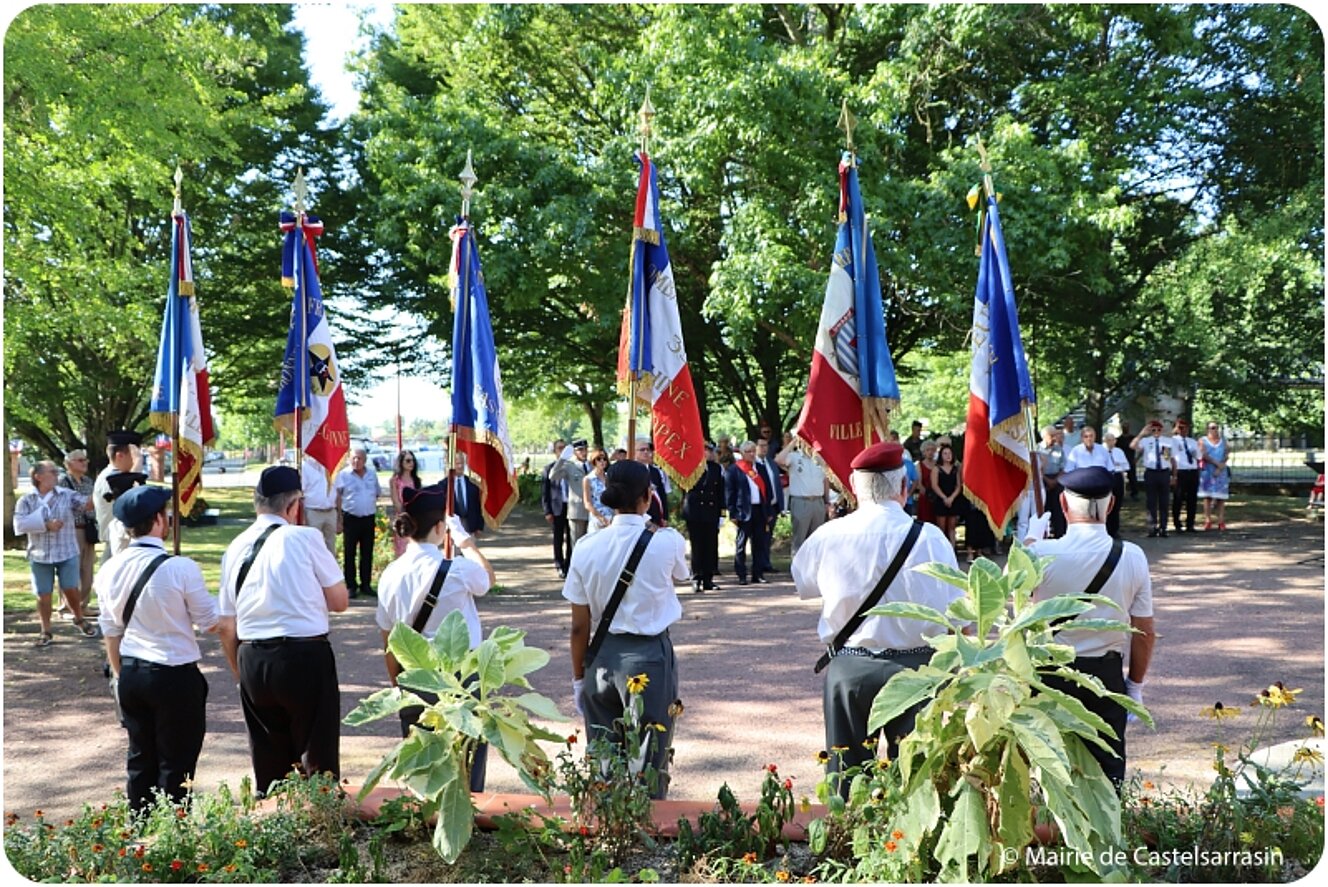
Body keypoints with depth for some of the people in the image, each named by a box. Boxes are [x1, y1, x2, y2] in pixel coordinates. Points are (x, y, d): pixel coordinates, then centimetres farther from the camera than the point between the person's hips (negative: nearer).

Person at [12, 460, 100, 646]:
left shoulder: (67, 495, 1)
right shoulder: (26, 501, -1)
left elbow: (88, 503, -9)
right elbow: (20, 524, -12)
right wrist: (46, 525, -17)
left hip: (67, 553, 0)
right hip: (40, 556, 0)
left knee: (71, 589, 2)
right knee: (43, 595, 6)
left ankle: (79, 620, 27)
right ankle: (46, 631, 20)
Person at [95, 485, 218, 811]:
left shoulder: (109, 570, 0)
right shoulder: (180, 568, -19)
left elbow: (111, 631, 10)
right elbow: (210, 622, -9)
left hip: (131, 674, 6)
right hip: (175, 676, -6)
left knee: (140, 757, 18)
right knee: (176, 763, 7)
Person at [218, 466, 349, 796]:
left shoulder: (235, 549, 8)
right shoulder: (305, 537, -6)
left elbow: (225, 626, 11)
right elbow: (340, 601, 0)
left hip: (252, 660, 5)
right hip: (305, 657, -5)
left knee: (267, 763, 16)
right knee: (318, 759, 5)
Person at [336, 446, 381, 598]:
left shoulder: (372, 474, 8)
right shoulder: (343, 475, -4)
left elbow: (377, 493, 21)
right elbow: (338, 498, -4)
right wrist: (339, 521, -8)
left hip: (369, 518, 4)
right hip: (350, 518, -4)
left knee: (367, 553, 9)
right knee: (349, 553, 2)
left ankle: (366, 584, 17)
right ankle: (351, 585, 8)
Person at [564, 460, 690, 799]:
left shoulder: (587, 548, -4)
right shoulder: (668, 542, -11)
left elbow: (580, 626, 1)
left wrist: (578, 676, 13)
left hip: (602, 657, 3)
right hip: (650, 656, -3)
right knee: (649, 761, 6)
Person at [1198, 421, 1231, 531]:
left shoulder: (1223, 440, 14)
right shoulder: (1203, 440, 6)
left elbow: (1227, 455, 4)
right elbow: (1204, 455, -7)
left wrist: (1220, 468, -11)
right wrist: (1217, 463, -16)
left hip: (1221, 472, 2)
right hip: (1207, 471, -2)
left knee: (1221, 497, -3)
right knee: (1207, 496, -4)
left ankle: (1221, 522, -3)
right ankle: (1208, 521, -4)